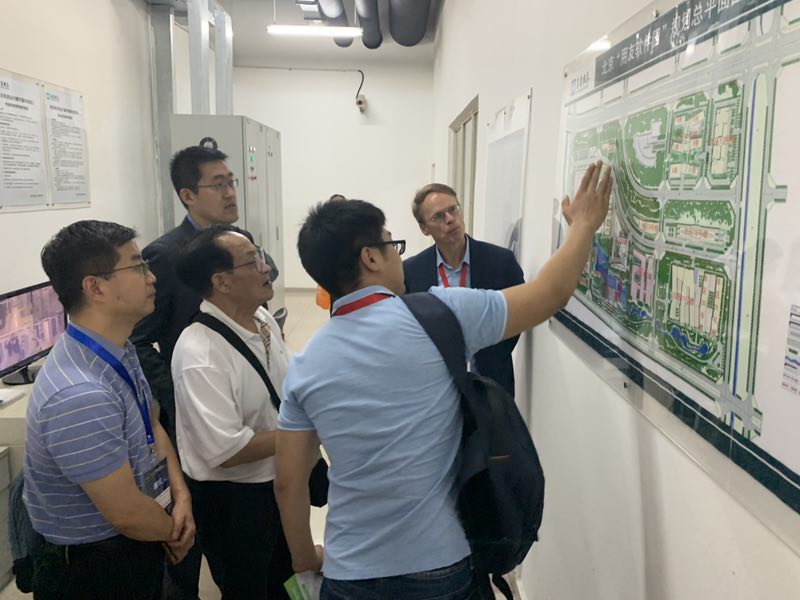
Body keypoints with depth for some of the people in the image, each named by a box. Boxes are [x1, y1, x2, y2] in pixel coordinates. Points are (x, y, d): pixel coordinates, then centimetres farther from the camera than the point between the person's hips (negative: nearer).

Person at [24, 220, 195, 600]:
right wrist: (175, 533, -6)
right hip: (95, 567, -8)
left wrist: (180, 493, -8)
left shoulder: (120, 350, -3)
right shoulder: (80, 396, -33)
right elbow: (126, 513, -26)